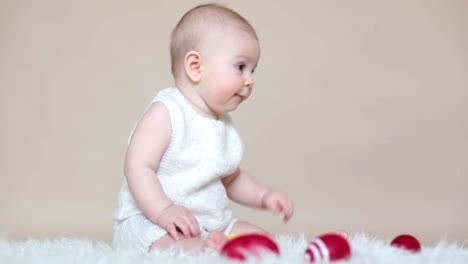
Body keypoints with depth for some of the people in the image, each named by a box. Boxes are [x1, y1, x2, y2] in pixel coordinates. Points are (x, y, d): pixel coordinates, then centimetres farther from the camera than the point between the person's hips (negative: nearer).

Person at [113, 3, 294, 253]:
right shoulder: (166, 113, -12)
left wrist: (264, 196, 13)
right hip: (150, 221, -8)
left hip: (212, 224, 9)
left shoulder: (224, 125, 14)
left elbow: (231, 179, 29)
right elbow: (138, 167, -20)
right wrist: (164, 211, -33)